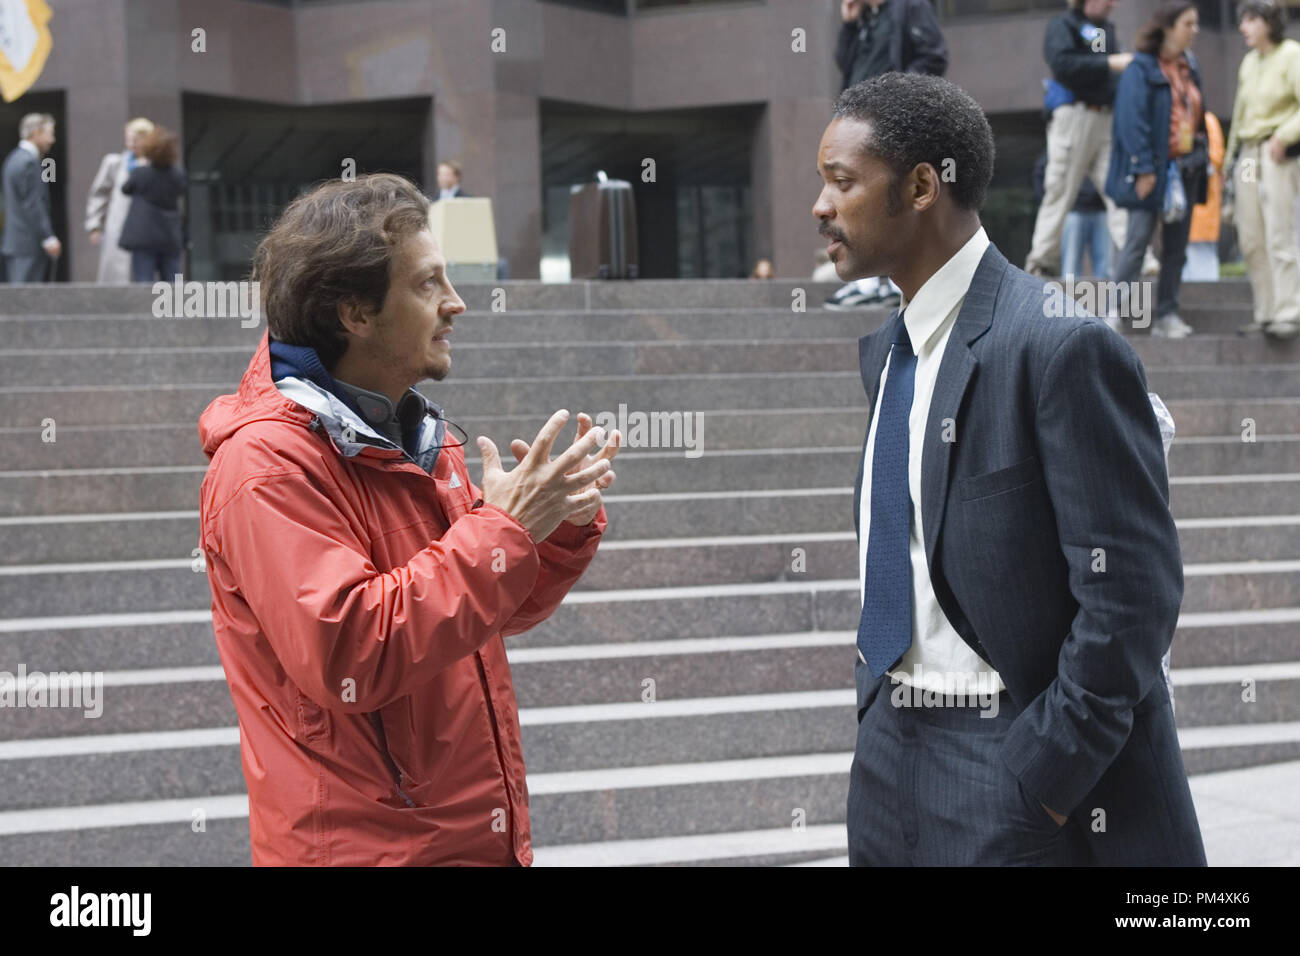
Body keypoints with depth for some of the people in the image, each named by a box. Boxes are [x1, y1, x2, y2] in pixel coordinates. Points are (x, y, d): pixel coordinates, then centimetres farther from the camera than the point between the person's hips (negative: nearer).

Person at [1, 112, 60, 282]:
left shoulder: (14, 159, 17)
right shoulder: (29, 162, -13)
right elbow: (33, 204, -18)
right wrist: (48, 238, -19)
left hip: (14, 242, 10)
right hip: (30, 244, -10)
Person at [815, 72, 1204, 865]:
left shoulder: (1063, 343, -16)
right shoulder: (884, 351, 10)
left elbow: (1133, 589, -18)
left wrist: (1040, 781, -17)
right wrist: (877, 721, 10)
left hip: (1022, 764, -7)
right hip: (891, 761, 8)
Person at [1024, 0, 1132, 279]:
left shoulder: (1106, 29, 22)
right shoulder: (1064, 25, 0)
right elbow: (1063, 63, -17)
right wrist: (1109, 64, -17)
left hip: (1106, 117, 6)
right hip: (1074, 116, -6)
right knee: (1061, 192, -2)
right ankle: (1041, 260, 5)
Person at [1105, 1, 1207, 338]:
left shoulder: (1189, 67, 14)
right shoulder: (1141, 69, -9)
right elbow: (1132, 120, -15)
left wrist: (1202, 156, 12)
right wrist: (1143, 168, -20)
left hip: (1186, 167, 7)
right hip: (1154, 169, -7)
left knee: (1176, 246, 7)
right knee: (1138, 240, -10)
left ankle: (1166, 315, 12)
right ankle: (1118, 310, -5)